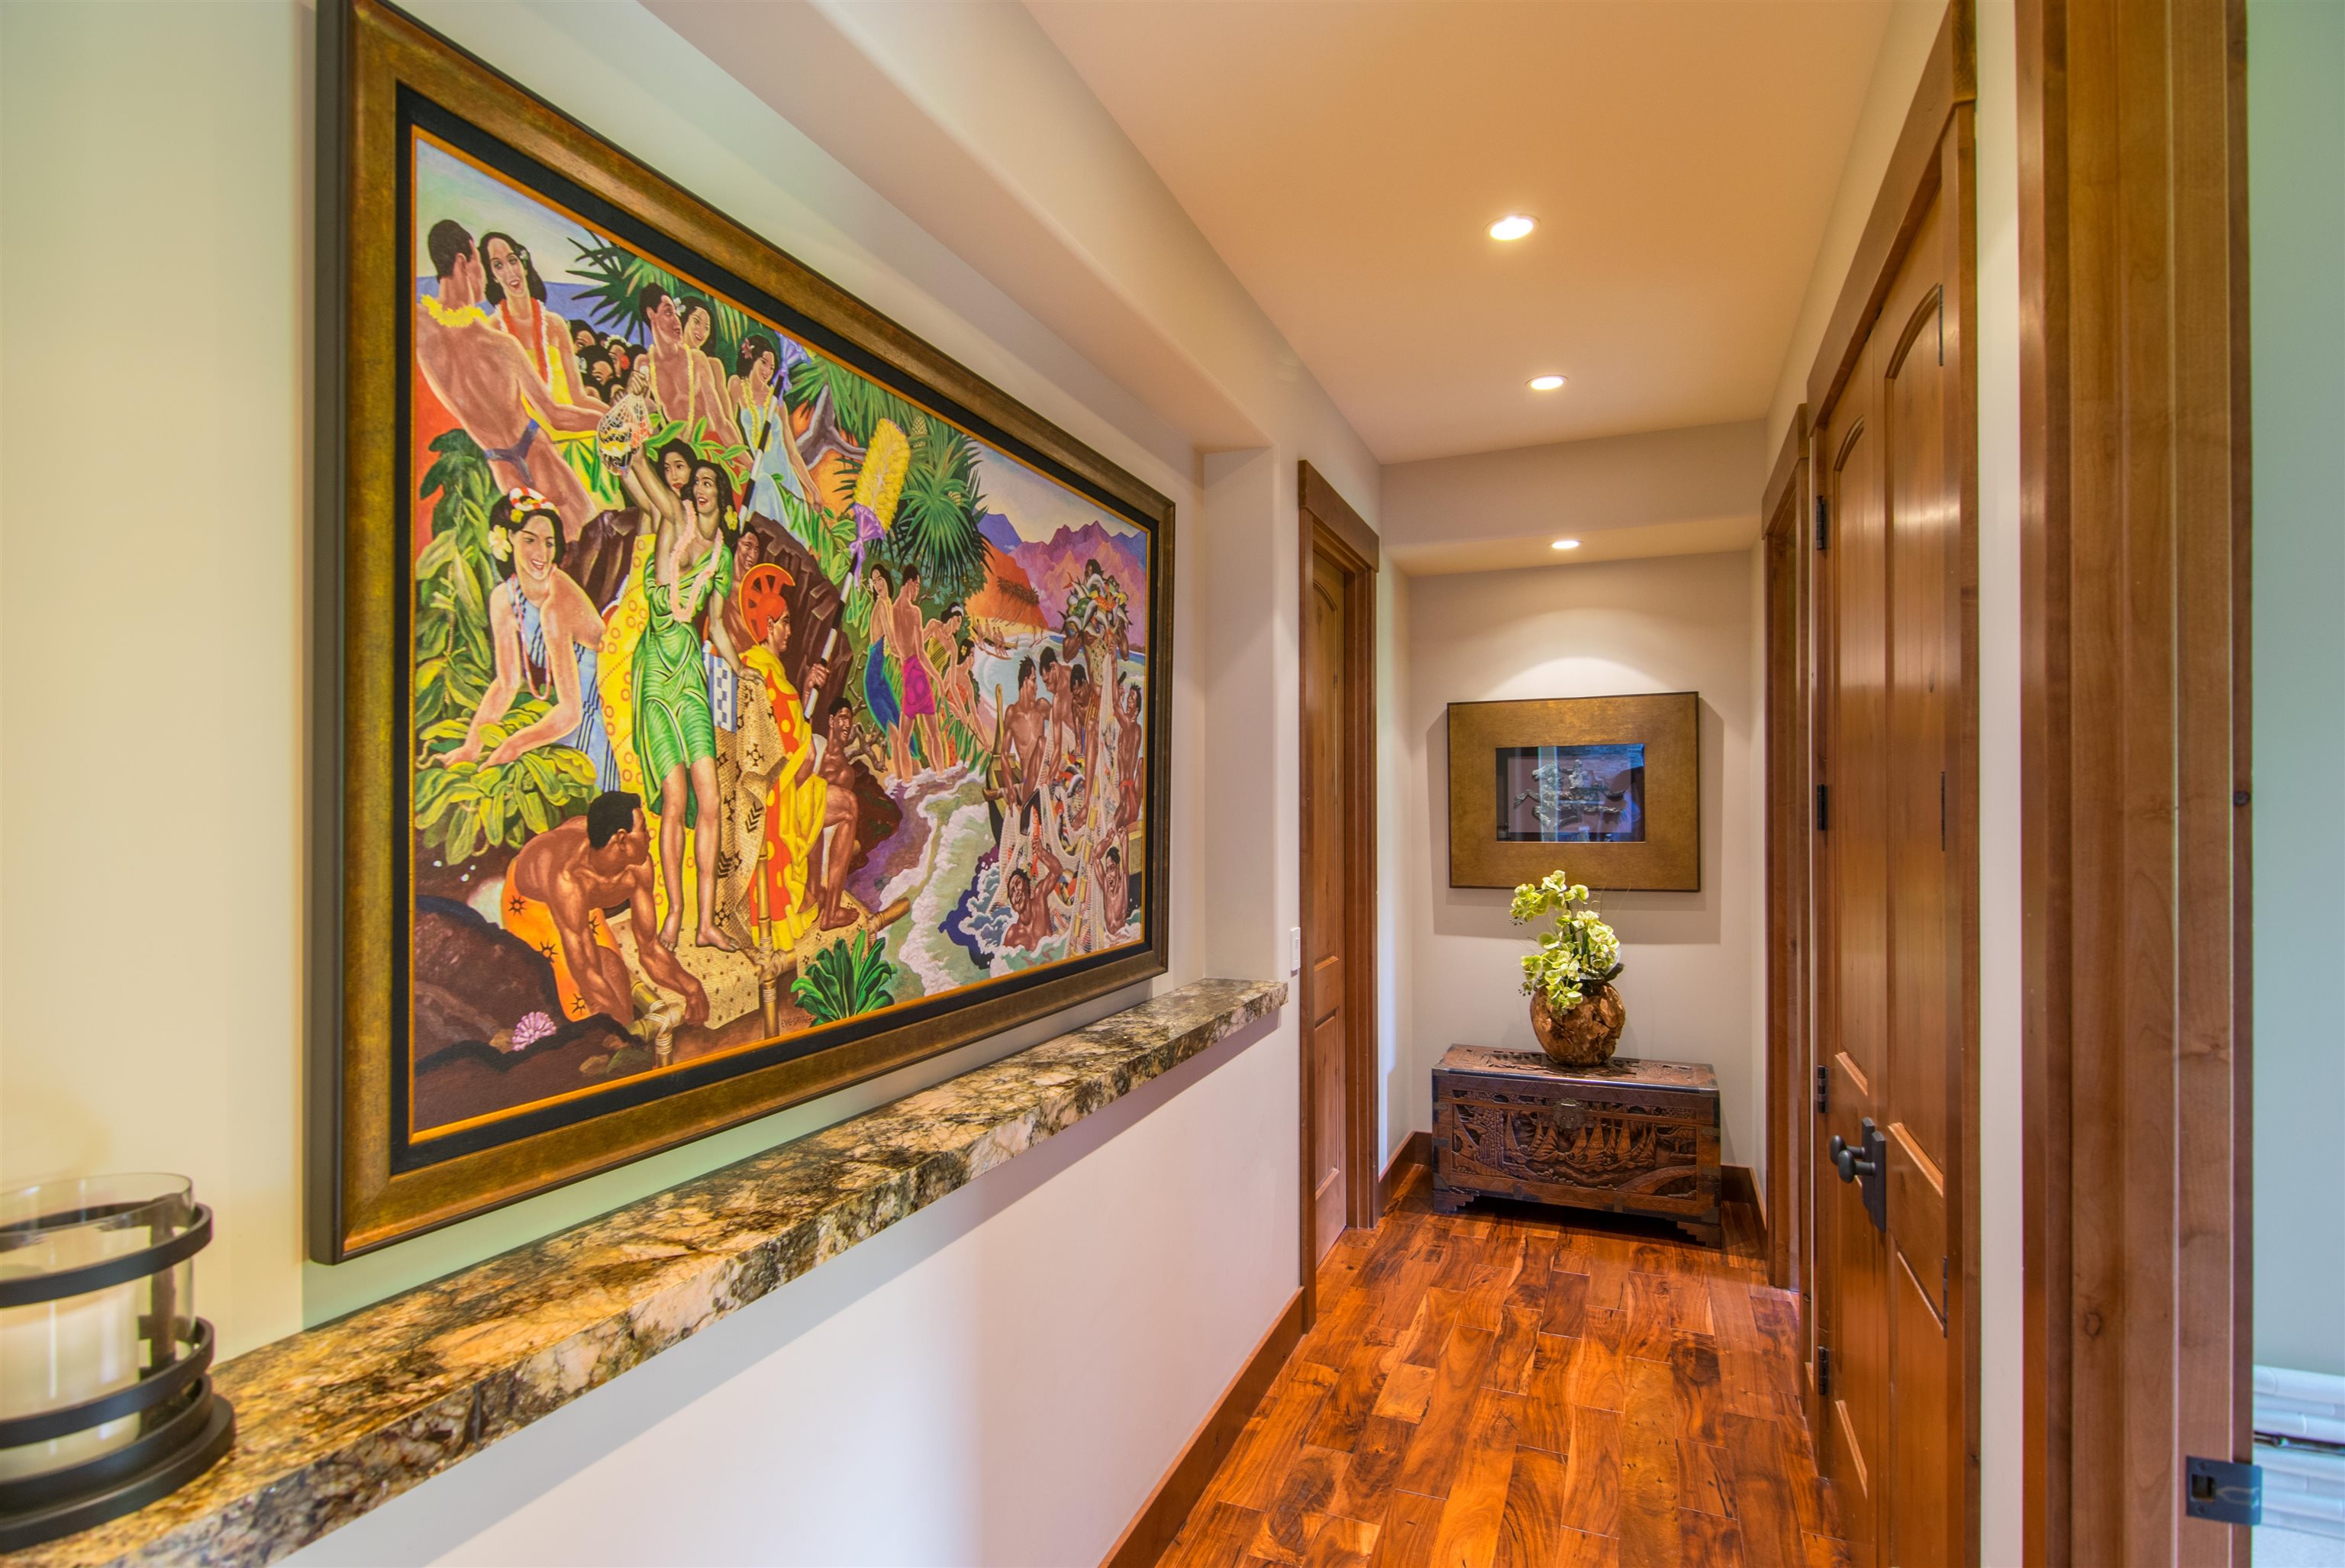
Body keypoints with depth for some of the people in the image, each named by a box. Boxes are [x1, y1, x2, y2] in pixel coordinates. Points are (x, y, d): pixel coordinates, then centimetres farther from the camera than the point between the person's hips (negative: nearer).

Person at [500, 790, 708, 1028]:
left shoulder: (638, 865, -25)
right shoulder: (569, 878, -43)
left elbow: (649, 948, -18)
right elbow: (583, 969, -41)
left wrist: (690, 986, -33)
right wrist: (629, 1024, -44)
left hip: (585, 906, 5)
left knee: (612, 967, -13)